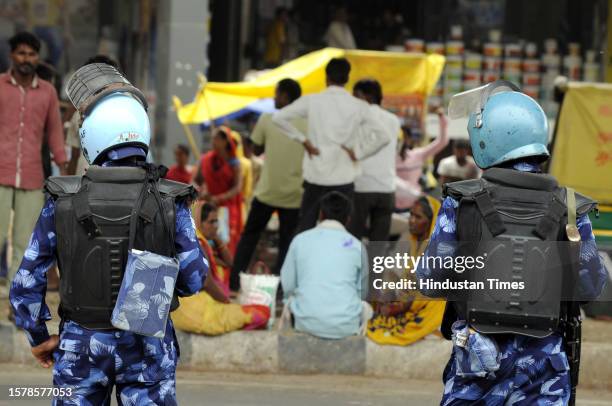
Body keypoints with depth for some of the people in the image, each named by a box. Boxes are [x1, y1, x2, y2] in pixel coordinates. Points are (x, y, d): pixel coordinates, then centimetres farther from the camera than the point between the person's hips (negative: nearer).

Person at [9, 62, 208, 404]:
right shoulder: (170, 201, -12)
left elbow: (27, 283, -7)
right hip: (147, 347, 0)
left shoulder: (63, 200, -11)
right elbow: (193, 279, -5)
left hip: (82, 343, 1)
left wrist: (39, 337, 9)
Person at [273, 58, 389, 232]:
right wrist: (358, 153, 1)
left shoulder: (312, 101, -1)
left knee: (306, 225, 10)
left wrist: (303, 139, -1)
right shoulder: (359, 106, -2)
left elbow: (279, 117, -6)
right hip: (343, 178, 0)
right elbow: (382, 137, -7)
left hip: (315, 174, 0)